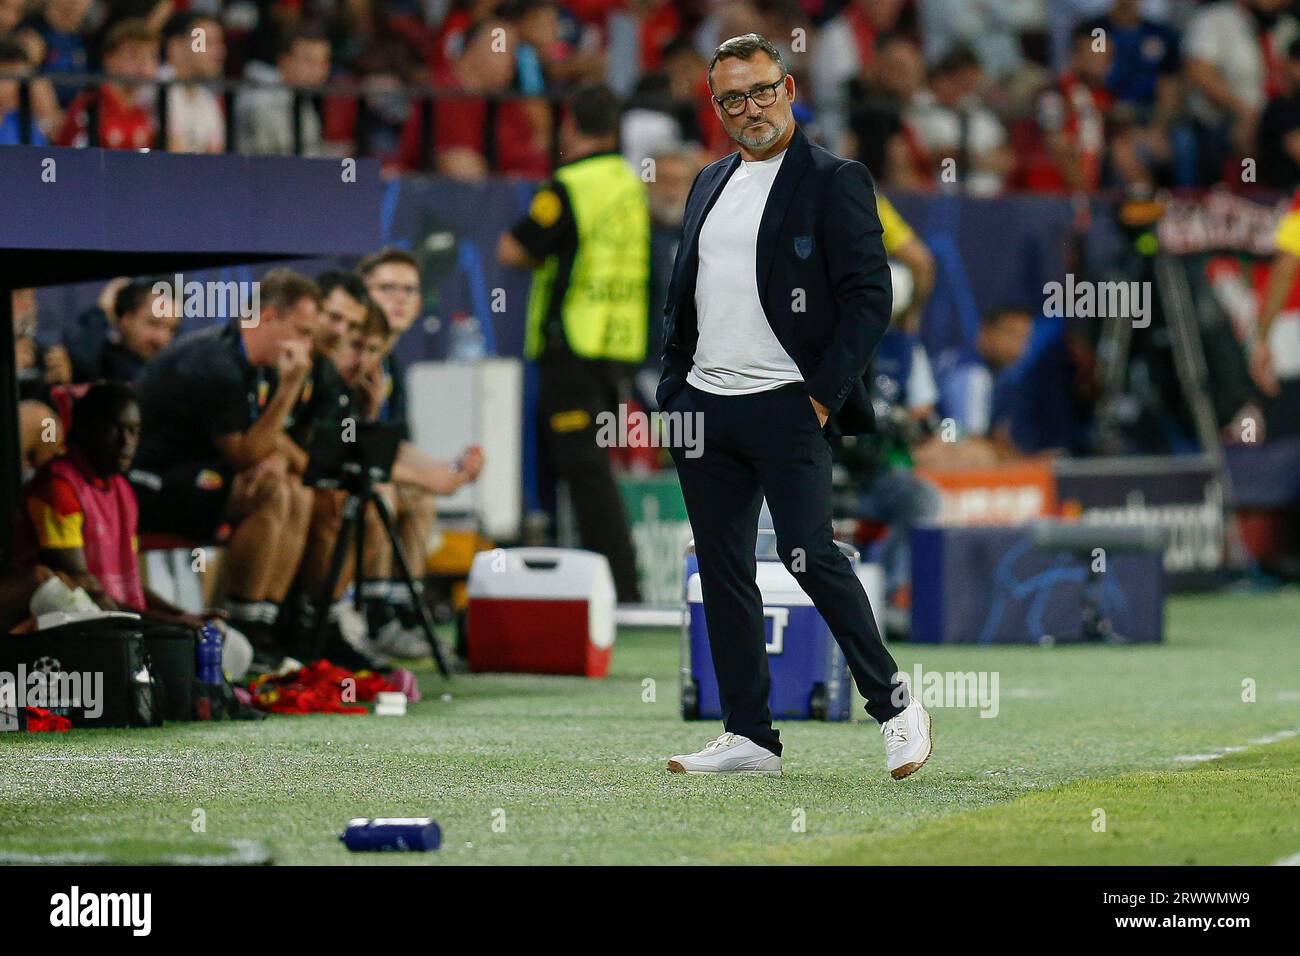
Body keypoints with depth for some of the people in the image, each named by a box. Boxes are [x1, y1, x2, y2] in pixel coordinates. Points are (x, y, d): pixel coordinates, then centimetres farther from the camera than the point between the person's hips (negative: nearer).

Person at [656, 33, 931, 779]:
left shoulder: (835, 182, -4)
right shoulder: (710, 183, 17)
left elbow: (871, 297, -9)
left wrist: (823, 398, -14)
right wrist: (672, 393, 12)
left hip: (787, 408, -7)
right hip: (704, 409, 7)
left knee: (811, 557, -12)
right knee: (723, 573, 6)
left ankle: (895, 704, 3)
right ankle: (750, 737, 12)